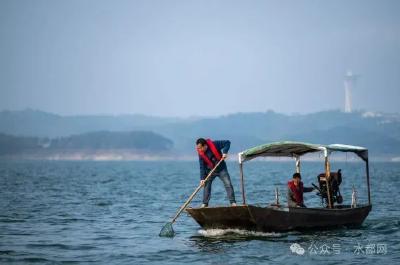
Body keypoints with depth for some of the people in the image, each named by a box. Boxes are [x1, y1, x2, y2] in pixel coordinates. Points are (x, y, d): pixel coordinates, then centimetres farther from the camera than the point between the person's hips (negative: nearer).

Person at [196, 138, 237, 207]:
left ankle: (233, 202, -6)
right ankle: (205, 204, 3)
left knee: (228, 184, -9)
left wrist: (225, 152, -29)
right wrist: (202, 178, -21)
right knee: (206, 185, -5)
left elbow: (227, 143, -15)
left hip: (221, 169, -2)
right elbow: (202, 167, -12)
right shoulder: (201, 154, -13)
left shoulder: (214, 144, -20)